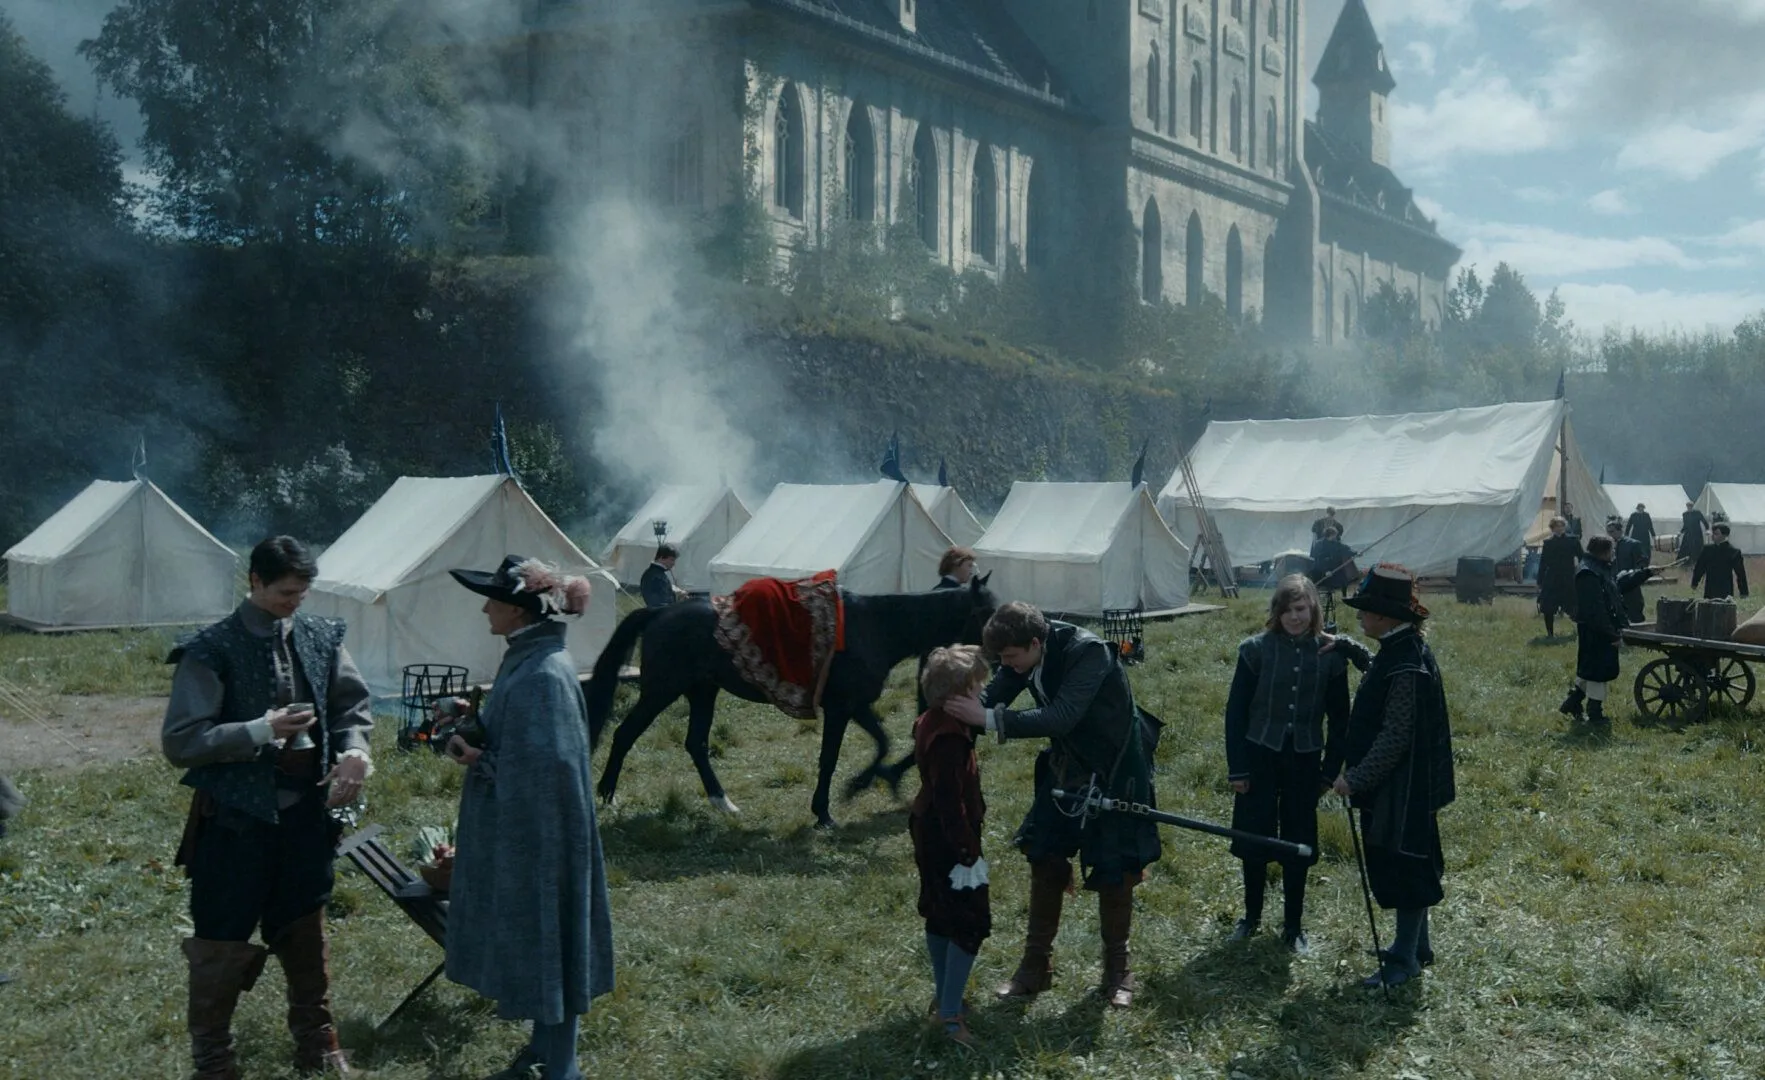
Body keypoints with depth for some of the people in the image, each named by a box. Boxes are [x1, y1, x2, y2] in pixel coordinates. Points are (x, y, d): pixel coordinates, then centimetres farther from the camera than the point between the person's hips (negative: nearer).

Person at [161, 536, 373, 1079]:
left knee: (306, 933, 19)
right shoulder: (211, 651, -14)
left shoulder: (321, 637, 0)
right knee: (223, 945, 6)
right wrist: (260, 730, -24)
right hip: (236, 820, -4)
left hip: (305, 813, 5)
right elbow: (179, 742, -15)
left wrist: (353, 750, -10)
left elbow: (352, 704, 10)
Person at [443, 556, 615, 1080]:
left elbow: (548, 765, -26)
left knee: (543, 946, 3)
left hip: (537, 838, -10)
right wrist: (476, 722, 3)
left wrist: (479, 760, -17)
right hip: (519, 833, 10)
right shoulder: (527, 660, 7)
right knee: (532, 946, 20)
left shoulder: (544, 675, -24)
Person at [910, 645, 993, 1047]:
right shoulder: (950, 736, -28)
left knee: (940, 915, 20)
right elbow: (950, 800, -27)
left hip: (930, 833, 10)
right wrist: (966, 851, -23)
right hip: (948, 839, -10)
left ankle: (943, 996, 34)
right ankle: (950, 1013, 2)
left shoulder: (933, 722, 3)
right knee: (971, 922, -2)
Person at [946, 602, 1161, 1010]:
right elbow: (992, 696, -8)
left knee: (1114, 871, 4)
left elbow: (1061, 717, -42)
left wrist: (988, 719, -44)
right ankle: (1036, 964, 21)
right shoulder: (1028, 653, -13)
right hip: (1066, 768, 6)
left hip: (1114, 773, -6)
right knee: (1045, 861, 9)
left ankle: (1117, 968, 23)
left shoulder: (1089, 652, -33)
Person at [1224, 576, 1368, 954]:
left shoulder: (1330, 653, -3)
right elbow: (1236, 710, -5)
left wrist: (1330, 769, 2)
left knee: (1299, 846, 8)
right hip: (1260, 756, -1)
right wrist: (1237, 768, -6)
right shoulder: (1256, 649, -8)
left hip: (1304, 760, 1)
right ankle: (1251, 916, 27)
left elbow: (1339, 718, 4)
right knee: (1254, 840, 7)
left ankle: (1293, 926, 22)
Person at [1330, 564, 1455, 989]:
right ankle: (1416, 945, 34)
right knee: (1408, 869, 20)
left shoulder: (1407, 667, -26)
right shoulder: (1398, 650, 5)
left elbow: (1395, 738, -25)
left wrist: (1356, 779, -20)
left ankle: (1404, 959, 15)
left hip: (1402, 790, -10)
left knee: (1405, 871, 3)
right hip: (1392, 787, 10)